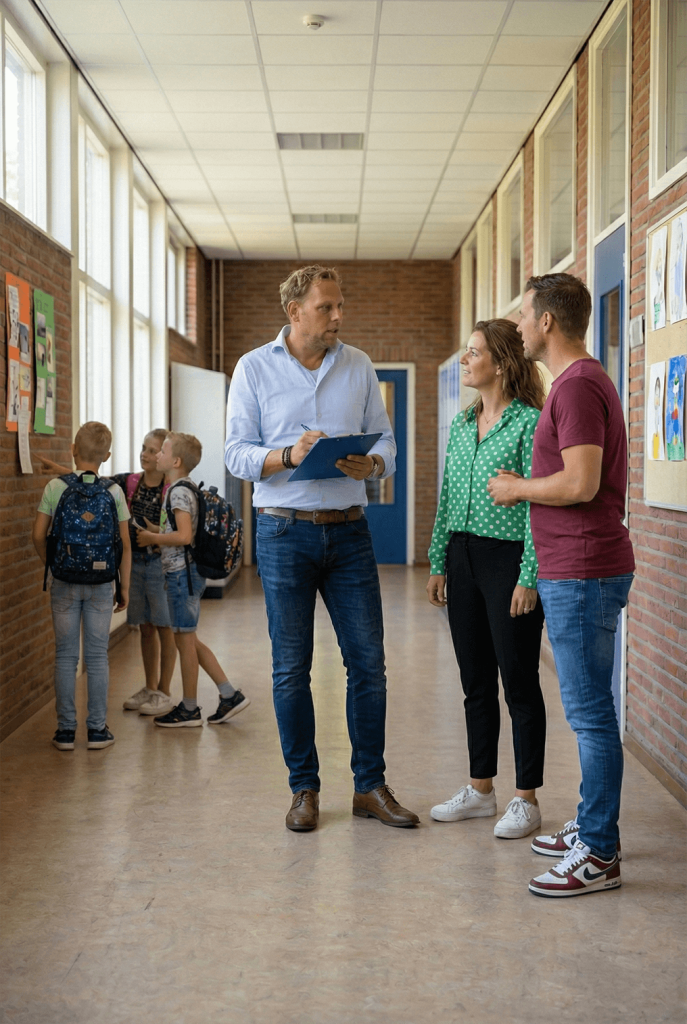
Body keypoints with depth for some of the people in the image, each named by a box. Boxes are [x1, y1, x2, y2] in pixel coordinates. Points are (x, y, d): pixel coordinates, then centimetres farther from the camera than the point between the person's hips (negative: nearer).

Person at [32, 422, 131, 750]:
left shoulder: (55, 487, -5)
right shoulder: (113, 491, -3)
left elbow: (39, 535, -2)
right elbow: (124, 544, -1)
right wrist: (124, 586, 8)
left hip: (64, 582, 0)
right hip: (100, 582, 0)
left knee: (65, 656, 6)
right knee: (97, 656, 6)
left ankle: (66, 729, 9)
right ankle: (97, 729, 9)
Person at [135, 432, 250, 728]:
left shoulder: (179, 491, -16)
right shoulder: (183, 488, 15)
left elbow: (184, 536, -25)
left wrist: (152, 538, -13)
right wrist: (153, 531, 13)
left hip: (182, 573, -10)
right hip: (184, 572, 10)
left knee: (184, 639, -1)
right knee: (189, 639, 13)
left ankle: (189, 709, 8)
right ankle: (229, 695, 14)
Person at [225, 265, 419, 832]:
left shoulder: (359, 365, 8)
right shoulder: (255, 368, 1)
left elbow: (386, 441, 8)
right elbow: (238, 454, -3)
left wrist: (371, 463, -14)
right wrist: (289, 456, -22)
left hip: (349, 531, 3)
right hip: (285, 531, -2)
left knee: (368, 661, 3)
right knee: (291, 668, 4)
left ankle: (370, 786, 16)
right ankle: (304, 789, 17)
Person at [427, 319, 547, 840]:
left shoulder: (529, 423, -11)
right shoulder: (462, 424, 11)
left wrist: (529, 578, -18)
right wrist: (438, 563, 14)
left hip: (508, 559, -7)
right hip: (463, 558, 7)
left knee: (519, 681, 2)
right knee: (476, 681, 13)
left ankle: (527, 798, 12)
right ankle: (481, 789, 24)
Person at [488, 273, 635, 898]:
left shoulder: (578, 385, -16)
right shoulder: (581, 380, 18)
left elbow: (580, 483, -24)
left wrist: (517, 488, -9)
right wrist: (525, 487, 16)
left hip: (582, 573, -11)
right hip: (574, 570, 11)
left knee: (590, 711, -6)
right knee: (588, 708, 16)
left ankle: (599, 855, 0)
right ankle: (592, 827, 27)